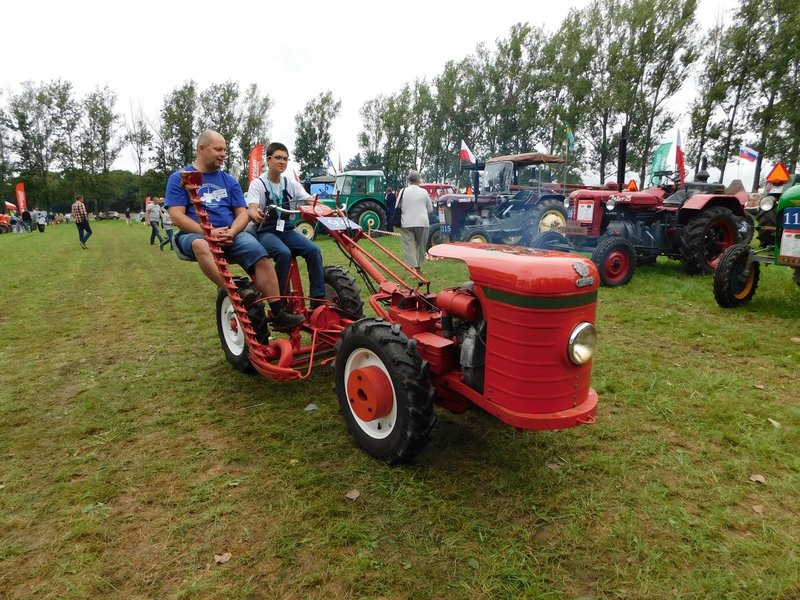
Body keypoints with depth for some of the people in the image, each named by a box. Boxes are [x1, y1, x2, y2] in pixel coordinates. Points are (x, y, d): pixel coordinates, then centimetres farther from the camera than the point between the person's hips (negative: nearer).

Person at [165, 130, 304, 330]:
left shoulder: (229, 180, 17)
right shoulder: (179, 178, 7)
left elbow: (242, 213, 10)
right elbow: (177, 216, -4)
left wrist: (231, 232, -12)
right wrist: (208, 232, -18)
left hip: (230, 234, 3)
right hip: (195, 234, -2)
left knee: (258, 252, -26)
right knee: (200, 245, -40)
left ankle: (278, 313, -29)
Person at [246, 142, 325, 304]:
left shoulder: (291, 183, 8)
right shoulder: (258, 183, -4)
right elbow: (251, 209, -19)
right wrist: (256, 214, -45)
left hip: (286, 229, 4)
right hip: (266, 231, -4)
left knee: (313, 250, -23)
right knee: (284, 253, -35)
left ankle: (318, 299, -21)